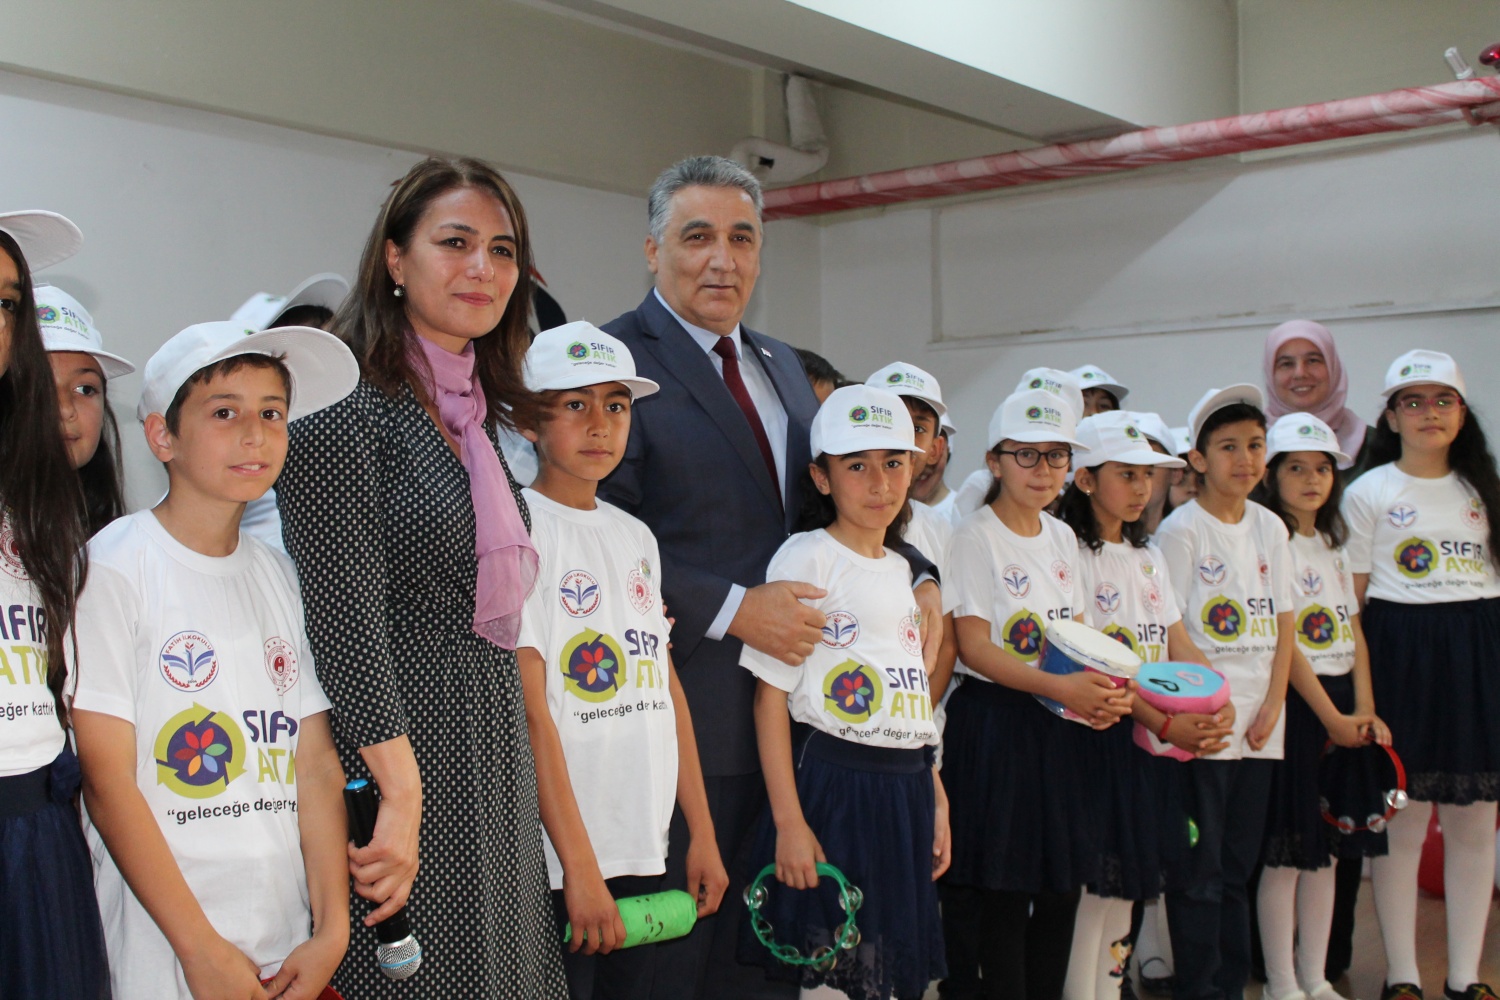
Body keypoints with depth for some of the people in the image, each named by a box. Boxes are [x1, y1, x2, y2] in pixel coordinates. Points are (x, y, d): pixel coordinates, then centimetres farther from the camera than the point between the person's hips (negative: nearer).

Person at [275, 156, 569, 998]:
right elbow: (345, 615, -18)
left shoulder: (482, 418, 14)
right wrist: (401, 793, -22)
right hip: (399, 747, -8)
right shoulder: (348, 407, -11)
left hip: (495, 758, 8)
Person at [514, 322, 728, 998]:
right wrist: (579, 864, -17)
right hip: (558, 861, -6)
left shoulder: (636, 537, 12)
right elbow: (529, 711, -15)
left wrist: (702, 833, 11)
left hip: (644, 853, 7)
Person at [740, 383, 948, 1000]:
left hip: (905, 789, 7)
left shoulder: (899, 570, 15)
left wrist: (936, 800, 15)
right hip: (832, 785, -7)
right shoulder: (807, 559, -8)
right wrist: (789, 821, -17)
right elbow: (771, 694, -12)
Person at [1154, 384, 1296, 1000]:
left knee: (1238, 866, 12)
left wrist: (1271, 707, -1)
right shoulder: (1181, 530, -7)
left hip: (1258, 723, 5)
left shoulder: (1271, 528, 10)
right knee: (1199, 868, 0)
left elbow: (1283, 625, 9)